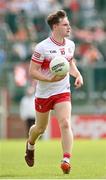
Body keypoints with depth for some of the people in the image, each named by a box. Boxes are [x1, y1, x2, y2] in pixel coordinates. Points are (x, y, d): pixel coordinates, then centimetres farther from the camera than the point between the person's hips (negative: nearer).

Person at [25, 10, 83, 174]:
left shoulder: (70, 44, 1)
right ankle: (30, 145, 48)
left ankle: (66, 160, -21)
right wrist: (50, 79, -29)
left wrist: (78, 75, 1)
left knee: (65, 124, -18)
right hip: (44, 93, -3)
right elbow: (32, 71, -15)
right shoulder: (42, 47, -17)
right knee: (40, 128, 14)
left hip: (63, 92, 3)